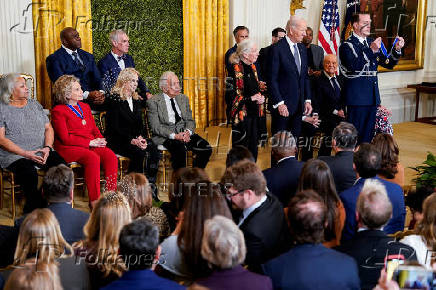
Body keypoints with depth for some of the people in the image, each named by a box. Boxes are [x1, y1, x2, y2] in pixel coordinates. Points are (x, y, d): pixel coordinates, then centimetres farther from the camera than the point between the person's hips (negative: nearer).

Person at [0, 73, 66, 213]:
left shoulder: (34, 104, 19)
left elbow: (48, 128, 18)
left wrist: (47, 147, -3)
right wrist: (25, 153, -15)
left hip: (41, 152, 5)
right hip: (14, 155, -4)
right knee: (30, 173, -35)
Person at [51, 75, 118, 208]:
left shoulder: (85, 107, 22)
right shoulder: (58, 111, -1)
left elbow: (94, 129, 22)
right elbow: (65, 138, -9)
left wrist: (100, 140, -2)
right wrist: (90, 142, -13)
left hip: (92, 145, 6)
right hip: (69, 148, -6)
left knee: (111, 156, -24)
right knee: (93, 158, -35)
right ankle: (94, 201, -31)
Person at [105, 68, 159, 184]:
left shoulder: (137, 101, 18)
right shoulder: (114, 99, -4)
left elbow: (141, 124, 15)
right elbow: (115, 127, -11)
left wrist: (142, 138, -7)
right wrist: (132, 140, -21)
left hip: (136, 138, 6)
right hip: (117, 141, -6)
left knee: (154, 150, -21)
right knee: (139, 153, -32)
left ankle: (151, 184, -19)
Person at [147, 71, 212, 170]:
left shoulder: (183, 98, 18)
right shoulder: (153, 102, 0)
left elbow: (190, 120, 15)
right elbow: (155, 127, -8)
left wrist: (187, 132, -9)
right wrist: (174, 135, -20)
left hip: (185, 133, 5)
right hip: (165, 136, -5)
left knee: (206, 149, -20)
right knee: (180, 150, -37)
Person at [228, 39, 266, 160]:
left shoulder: (252, 67, 12)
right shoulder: (236, 69, -12)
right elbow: (233, 95, -15)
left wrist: (260, 97, 2)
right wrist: (251, 99, -20)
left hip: (254, 114, 8)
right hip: (242, 116, -8)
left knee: (253, 149, 11)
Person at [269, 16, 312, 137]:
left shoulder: (302, 48, 12)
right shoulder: (277, 49, -11)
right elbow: (273, 79, -13)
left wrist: (307, 100, 9)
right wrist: (279, 103, -17)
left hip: (299, 105, 7)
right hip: (282, 105, -6)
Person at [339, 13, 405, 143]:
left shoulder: (372, 43, 15)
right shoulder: (347, 45, -7)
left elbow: (388, 63, 15)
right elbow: (353, 66, -23)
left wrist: (396, 49, -3)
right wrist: (371, 50, -29)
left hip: (372, 97, 7)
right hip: (357, 97, -7)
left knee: (368, 135, 11)